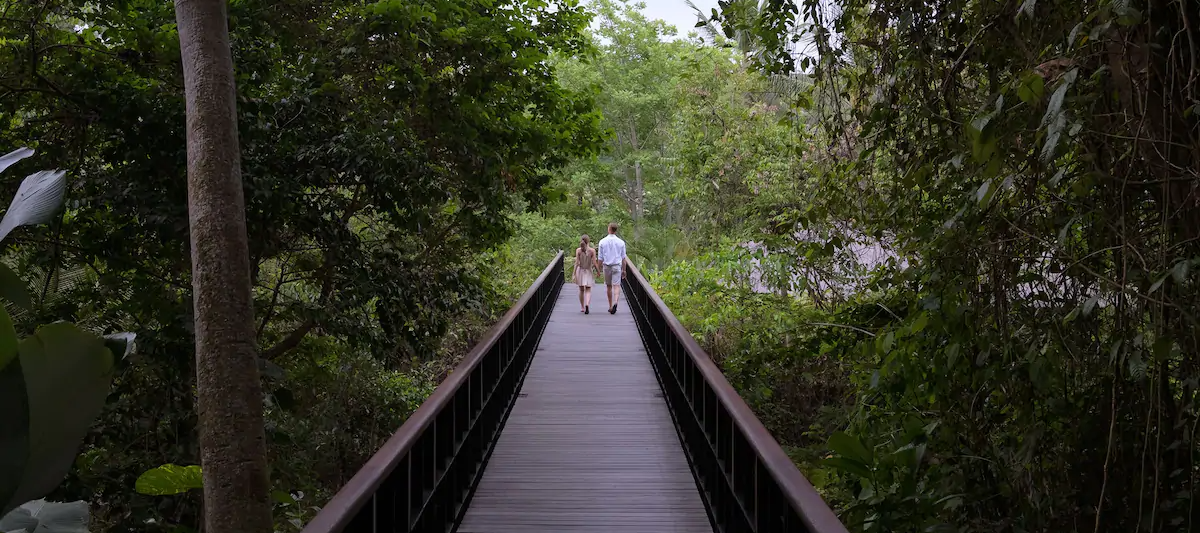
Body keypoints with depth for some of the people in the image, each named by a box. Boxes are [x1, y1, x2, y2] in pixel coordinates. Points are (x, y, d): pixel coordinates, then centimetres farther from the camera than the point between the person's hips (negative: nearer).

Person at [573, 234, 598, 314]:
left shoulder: (578, 250, -7)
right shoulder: (592, 250, -10)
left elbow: (576, 263, -10)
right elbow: (594, 263, -9)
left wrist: (574, 274, -7)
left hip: (580, 271, 1)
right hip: (588, 271, -1)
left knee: (581, 290, 16)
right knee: (588, 290, 4)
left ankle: (582, 307, 23)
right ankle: (587, 305, -22)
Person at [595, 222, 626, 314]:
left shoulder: (602, 242, -3)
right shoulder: (621, 242, -1)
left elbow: (600, 258, -1)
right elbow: (623, 258, 3)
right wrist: (624, 270, 11)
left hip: (607, 266, 1)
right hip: (617, 266, -1)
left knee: (609, 286, 13)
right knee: (616, 286, -5)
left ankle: (610, 306, 20)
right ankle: (615, 302, -28)